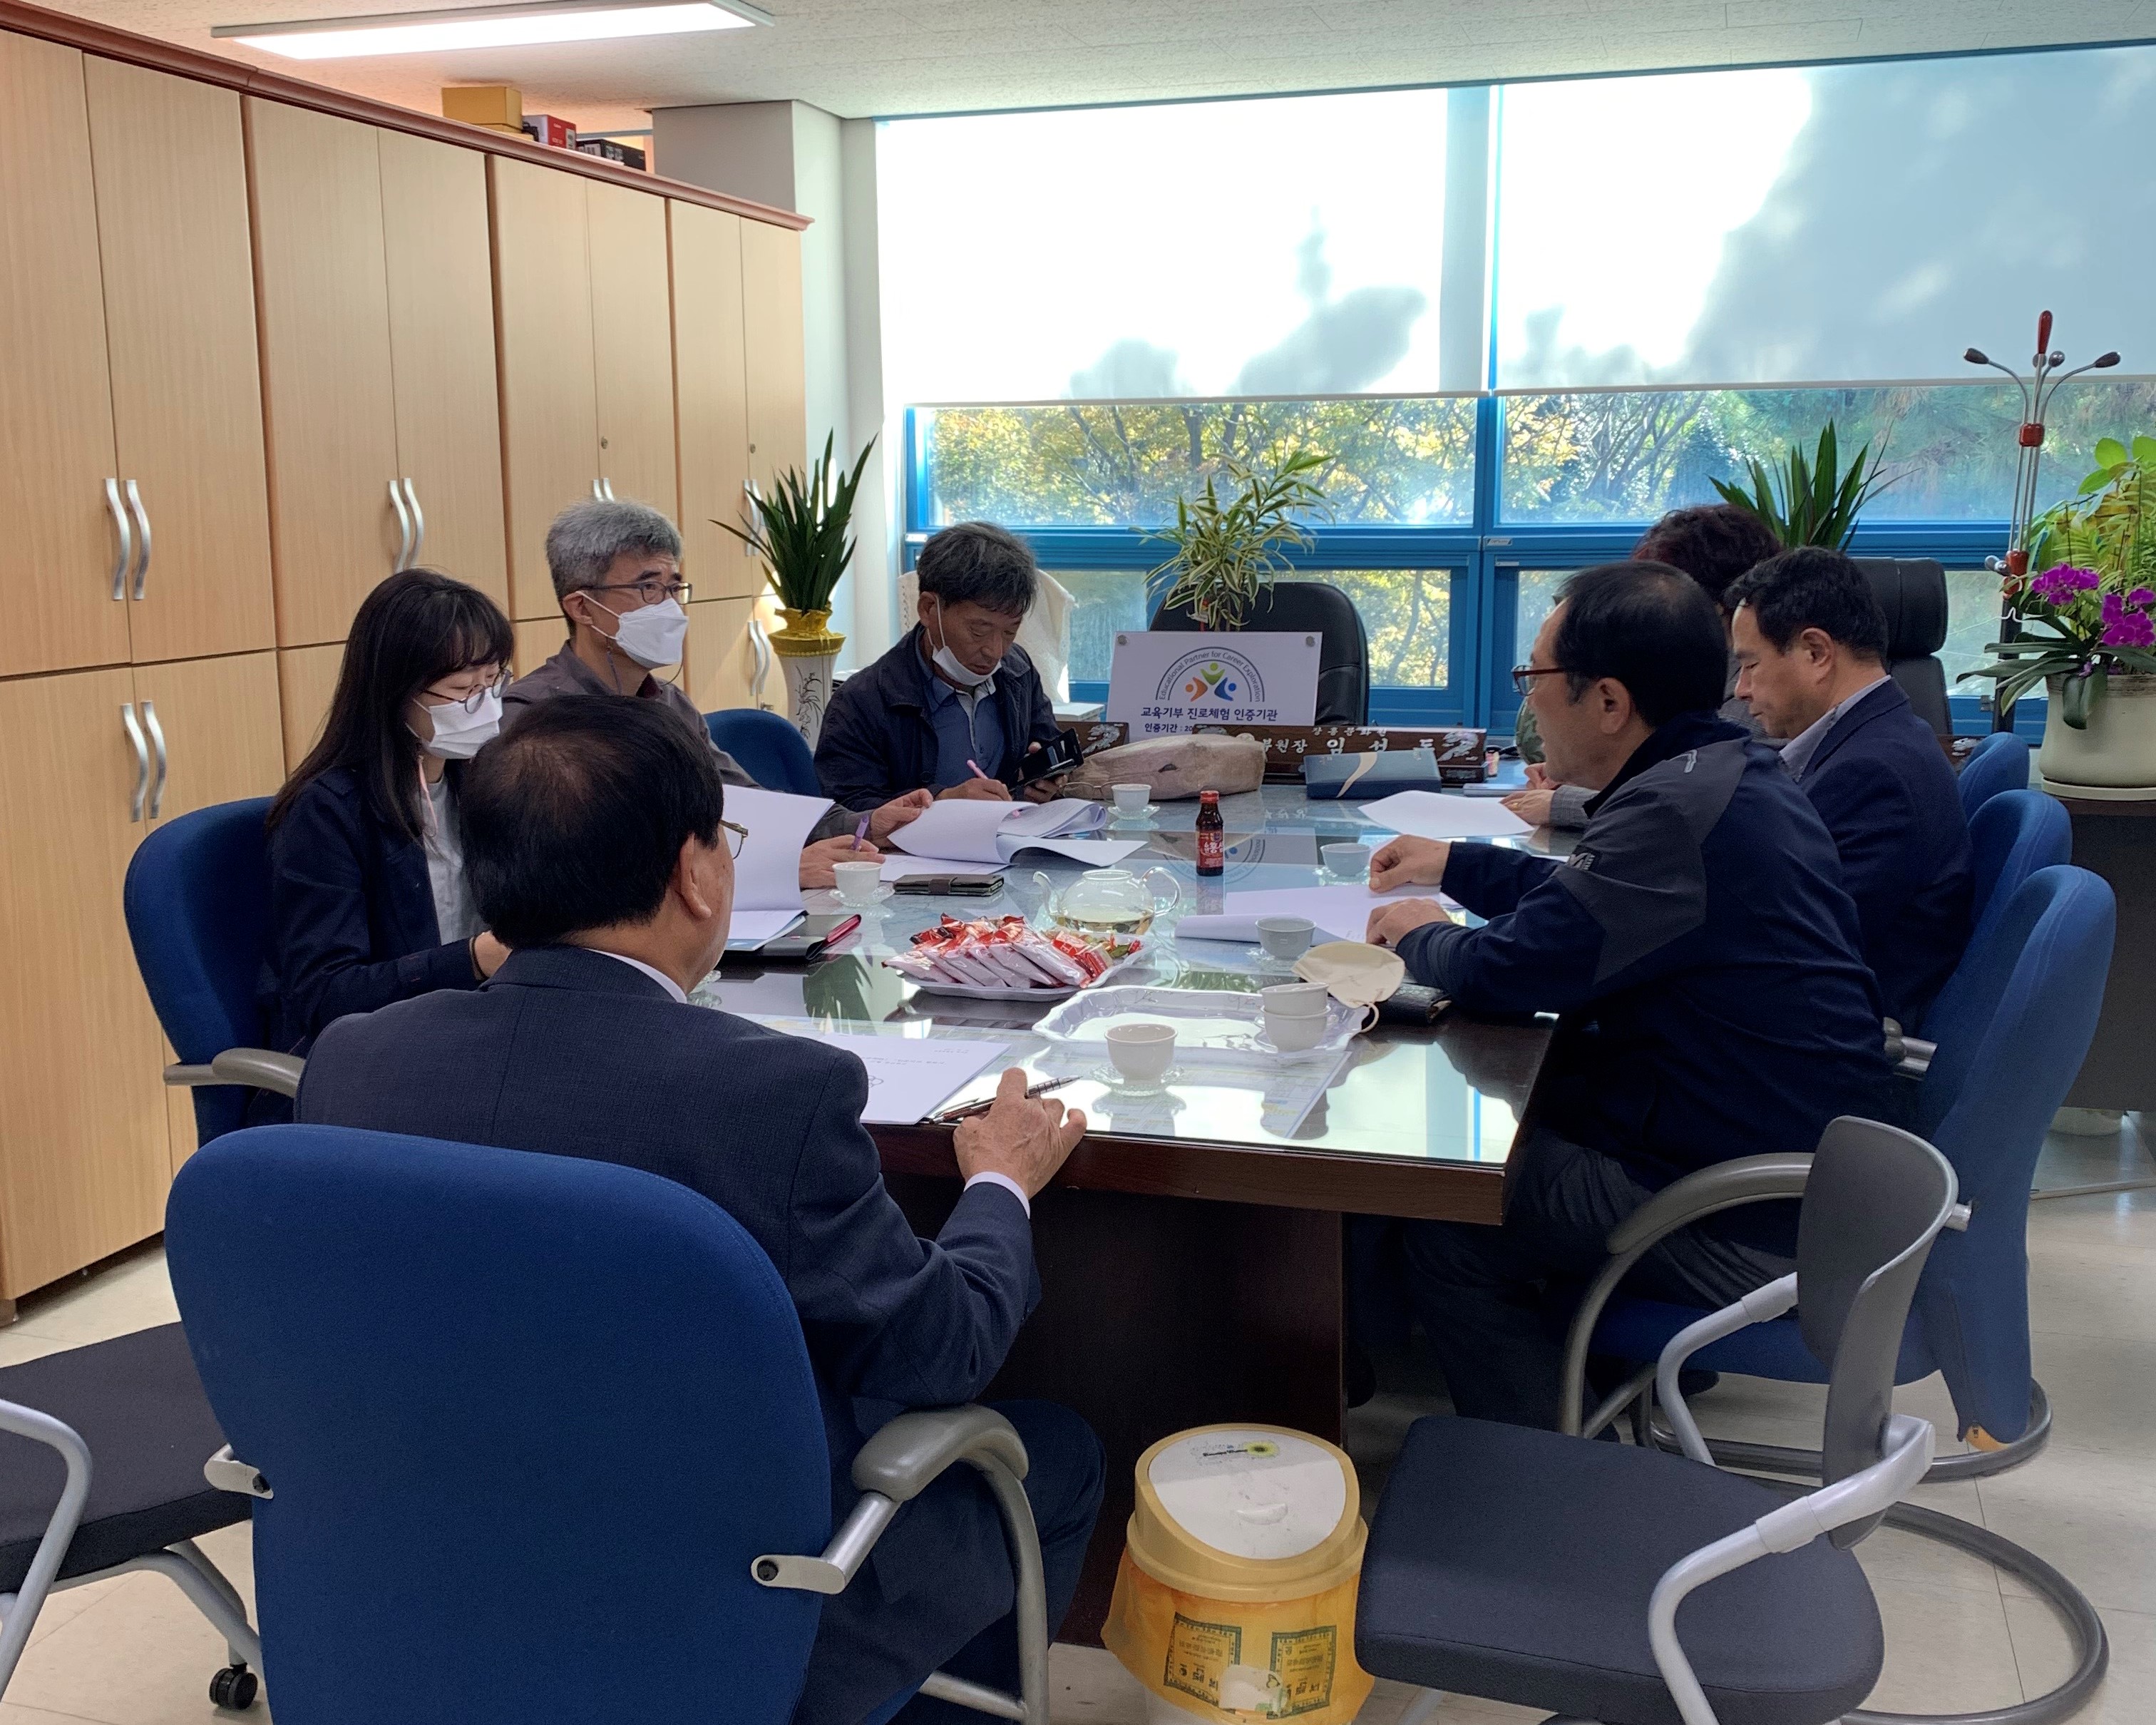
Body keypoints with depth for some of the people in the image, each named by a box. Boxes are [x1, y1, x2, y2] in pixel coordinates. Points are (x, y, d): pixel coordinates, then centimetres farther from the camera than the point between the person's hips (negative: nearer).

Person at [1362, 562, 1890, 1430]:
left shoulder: (1678, 810, -26)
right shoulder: (1728, 772, 8)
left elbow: (1505, 969, -22)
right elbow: (1596, 895, 26)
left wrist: (1423, 938, -1)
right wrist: (1454, 864, 27)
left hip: (1755, 1227, -10)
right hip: (1804, 1152, 10)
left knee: (1443, 1217, -5)